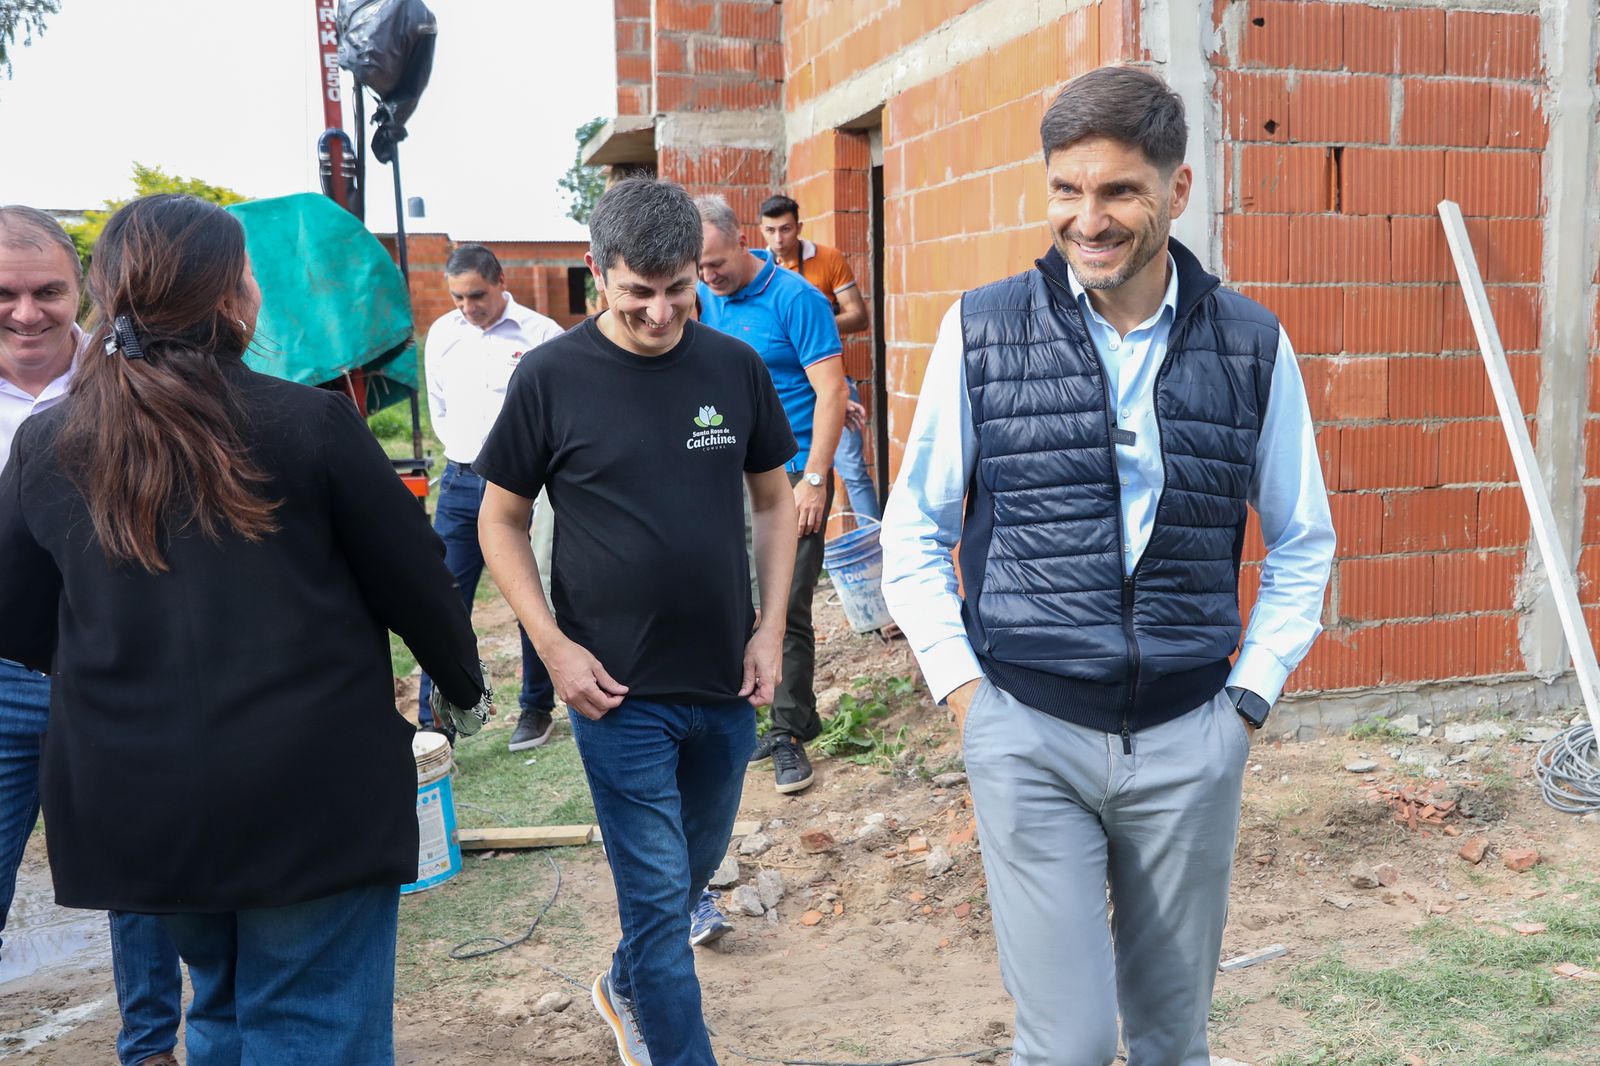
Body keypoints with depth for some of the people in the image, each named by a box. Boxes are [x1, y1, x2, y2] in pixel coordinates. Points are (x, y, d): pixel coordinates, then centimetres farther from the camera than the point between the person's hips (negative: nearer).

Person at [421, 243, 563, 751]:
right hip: (460, 482, 4)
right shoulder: (442, 334, 8)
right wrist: (463, 452, 13)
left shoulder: (541, 334, -7)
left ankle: (537, 709, 24)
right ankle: (433, 724, 7)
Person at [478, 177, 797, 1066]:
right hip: (619, 690, -4)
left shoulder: (735, 368, -1)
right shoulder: (552, 377, -8)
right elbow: (502, 521, -1)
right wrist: (555, 646, -10)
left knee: (696, 866, 21)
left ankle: (626, 989, 49)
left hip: (727, 686, 4)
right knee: (658, 892, 0)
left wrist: (771, 627, 0)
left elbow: (774, 500, 10)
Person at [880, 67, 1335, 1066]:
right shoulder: (982, 331, -3)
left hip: (1189, 741, 2)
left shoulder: (1253, 344, 1)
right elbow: (913, 527, 5)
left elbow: (1303, 544, 11)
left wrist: (1251, 693, 3)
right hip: (1029, 738, -2)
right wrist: (960, 682, -2)